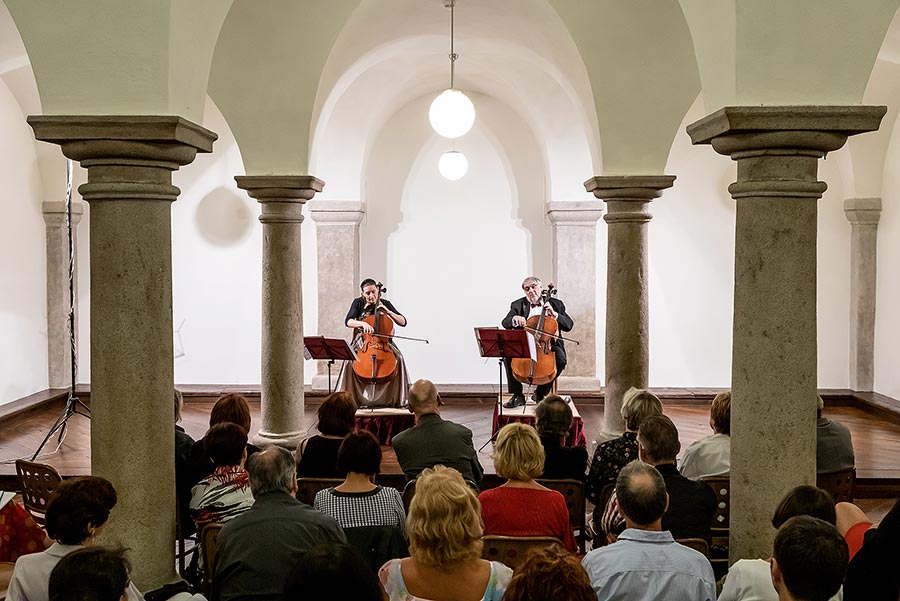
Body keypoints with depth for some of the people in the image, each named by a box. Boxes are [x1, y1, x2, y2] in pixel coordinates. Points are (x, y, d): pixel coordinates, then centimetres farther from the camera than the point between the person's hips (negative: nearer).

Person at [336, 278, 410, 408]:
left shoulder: (385, 303, 2)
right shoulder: (358, 303, -1)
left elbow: (403, 322, -1)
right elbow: (348, 321, -14)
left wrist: (387, 311, -15)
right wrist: (362, 323, -32)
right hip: (362, 340, -1)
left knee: (398, 357, -27)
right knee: (349, 360, -30)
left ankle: (394, 398, -17)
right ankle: (350, 398, -17)